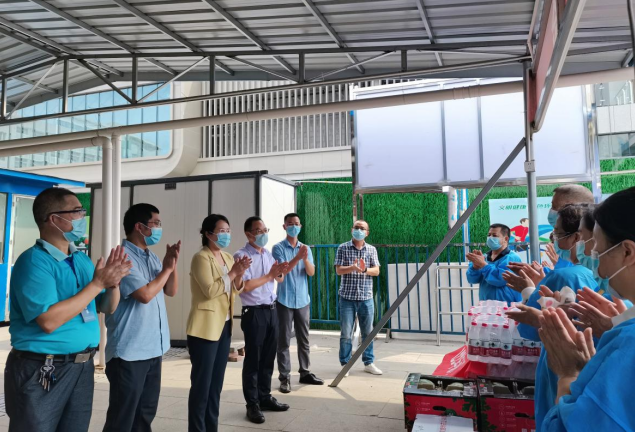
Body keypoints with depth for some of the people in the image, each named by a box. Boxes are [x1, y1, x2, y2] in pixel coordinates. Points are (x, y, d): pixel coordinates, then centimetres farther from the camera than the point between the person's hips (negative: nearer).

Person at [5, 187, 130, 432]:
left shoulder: (82, 260, 6)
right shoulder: (34, 261, -16)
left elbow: (107, 308, 11)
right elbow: (49, 321, -26)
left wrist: (113, 283, -9)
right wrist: (97, 283, -22)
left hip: (83, 366, 7)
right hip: (42, 371, -7)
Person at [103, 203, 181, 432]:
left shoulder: (152, 257, 9)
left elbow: (171, 291, 12)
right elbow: (145, 294, -24)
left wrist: (173, 265, -5)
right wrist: (166, 269, -10)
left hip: (153, 348, 8)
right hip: (129, 352, -8)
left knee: (146, 412, 19)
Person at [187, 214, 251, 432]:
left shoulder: (228, 257, 12)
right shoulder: (201, 257, -11)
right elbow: (210, 291, -21)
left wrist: (239, 274, -5)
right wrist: (233, 272, -19)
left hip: (224, 325, 8)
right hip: (205, 328, -8)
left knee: (216, 383, 14)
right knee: (201, 384, -1)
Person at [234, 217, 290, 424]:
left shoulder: (268, 254, 12)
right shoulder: (241, 256, -11)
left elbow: (278, 280, 20)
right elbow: (245, 286, -19)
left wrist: (280, 272, -2)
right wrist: (269, 275, -15)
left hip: (272, 311, 7)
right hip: (254, 313, -7)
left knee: (268, 357, 15)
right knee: (253, 359, 4)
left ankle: (265, 397, 29)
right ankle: (252, 404, 15)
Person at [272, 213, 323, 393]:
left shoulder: (306, 248, 8)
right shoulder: (278, 248, -4)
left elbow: (311, 272, -1)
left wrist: (305, 259, -21)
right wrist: (297, 257, -28)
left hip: (303, 300, 4)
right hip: (285, 300, -4)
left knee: (304, 339, 12)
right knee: (284, 340, 0)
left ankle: (305, 373, 22)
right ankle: (284, 377, 6)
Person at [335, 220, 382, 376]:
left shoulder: (371, 250, 7)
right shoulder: (343, 248, 0)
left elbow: (376, 271, 0)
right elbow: (338, 270, -6)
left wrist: (365, 270, -20)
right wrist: (352, 267, -25)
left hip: (366, 298, 3)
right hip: (347, 297, -2)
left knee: (368, 332, 10)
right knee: (346, 333, 2)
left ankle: (369, 363, 22)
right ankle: (345, 364, 13)